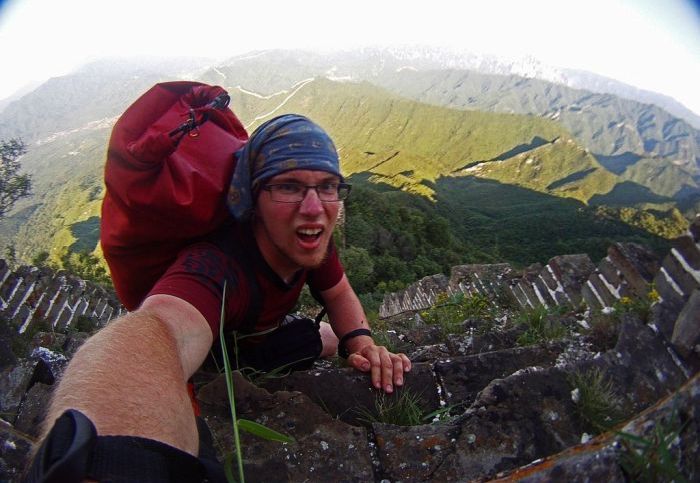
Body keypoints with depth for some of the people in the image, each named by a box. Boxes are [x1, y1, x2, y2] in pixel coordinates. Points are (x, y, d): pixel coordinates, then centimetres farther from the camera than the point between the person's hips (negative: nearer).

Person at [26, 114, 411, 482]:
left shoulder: (313, 239, -24)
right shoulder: (214, 267, -48)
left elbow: (338, 294, -6)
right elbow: (160, 329, -70)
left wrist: (361, 342, -27)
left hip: (259, 334, 6)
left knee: (336, 340, 14)